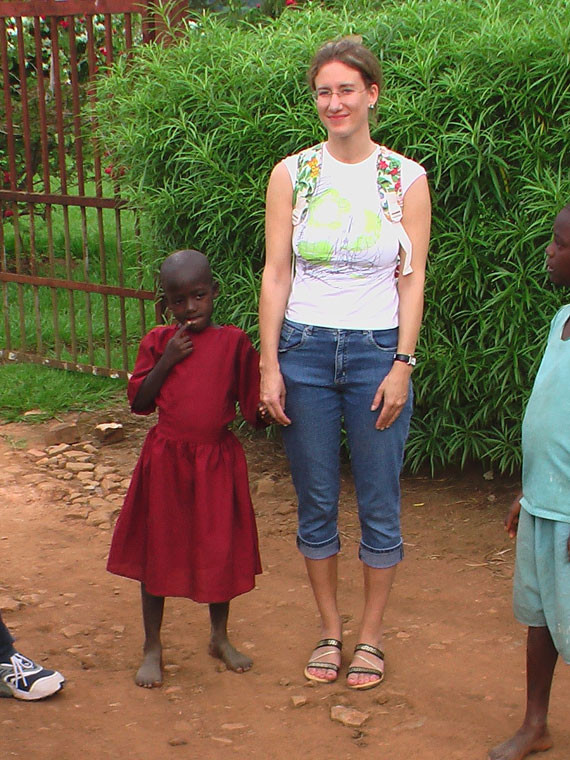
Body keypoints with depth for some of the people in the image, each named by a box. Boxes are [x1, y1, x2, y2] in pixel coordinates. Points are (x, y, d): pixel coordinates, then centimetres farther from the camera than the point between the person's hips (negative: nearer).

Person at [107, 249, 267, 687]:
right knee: (157, 551, 7)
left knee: (220, 549, 11)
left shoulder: (234, 342, 0)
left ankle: (220, 637, 32)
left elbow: (252, 405, 2)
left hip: (218, 459, 0)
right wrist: (167, 360, -12)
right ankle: (153, 648, 22)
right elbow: (139, 403, -3)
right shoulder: (158, 342, 2)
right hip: (166, 459, 0)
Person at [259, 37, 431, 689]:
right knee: (315, 501, 10)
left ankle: (370, 637, 22)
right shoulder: (292, 174, 2)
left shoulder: (407, 179, 0)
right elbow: (275, 274, 2)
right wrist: (269, 365, -2)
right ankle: (329, 629, 27)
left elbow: (412, 280, 1)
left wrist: (402, 366, -6)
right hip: (304, 349, 1)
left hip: (377, 351, -1)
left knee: (379, 504, 5)